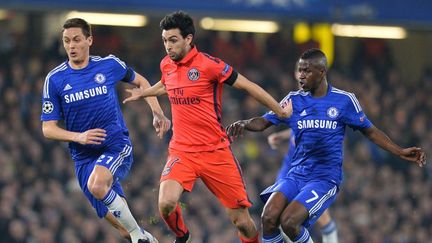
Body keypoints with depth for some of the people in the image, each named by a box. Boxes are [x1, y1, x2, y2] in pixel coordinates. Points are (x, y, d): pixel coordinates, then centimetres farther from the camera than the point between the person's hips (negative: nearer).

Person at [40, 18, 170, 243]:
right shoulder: (54, 79, -2)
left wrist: (158, 114, 8)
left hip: (117, 145, -3)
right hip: (84, 156, 3)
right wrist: (79, 137, -19)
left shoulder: (109, 65, -2)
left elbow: (140, 82, 18)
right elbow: (48, 129, -2)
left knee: (96, 185, -34)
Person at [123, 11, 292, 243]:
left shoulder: (208, 65, -12)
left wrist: (280, 111, 1)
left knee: (242, 222, -3)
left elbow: (247, 85, -4)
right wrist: (142, 93, 27)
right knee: (166, 203, -23)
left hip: (216, 152, -3)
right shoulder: (166, 65, 6)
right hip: (181, 152, 3)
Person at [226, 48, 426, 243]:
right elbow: (264, 122, 4)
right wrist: (244, 124, -18)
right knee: (268, 217, -21)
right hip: (296, 175, 4)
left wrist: (401, 152, 1)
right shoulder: (294, 100, 7)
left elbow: (370, 131, 8)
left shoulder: (344, 101, -1)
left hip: (325, 178, -4)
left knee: (289, 221, -24)